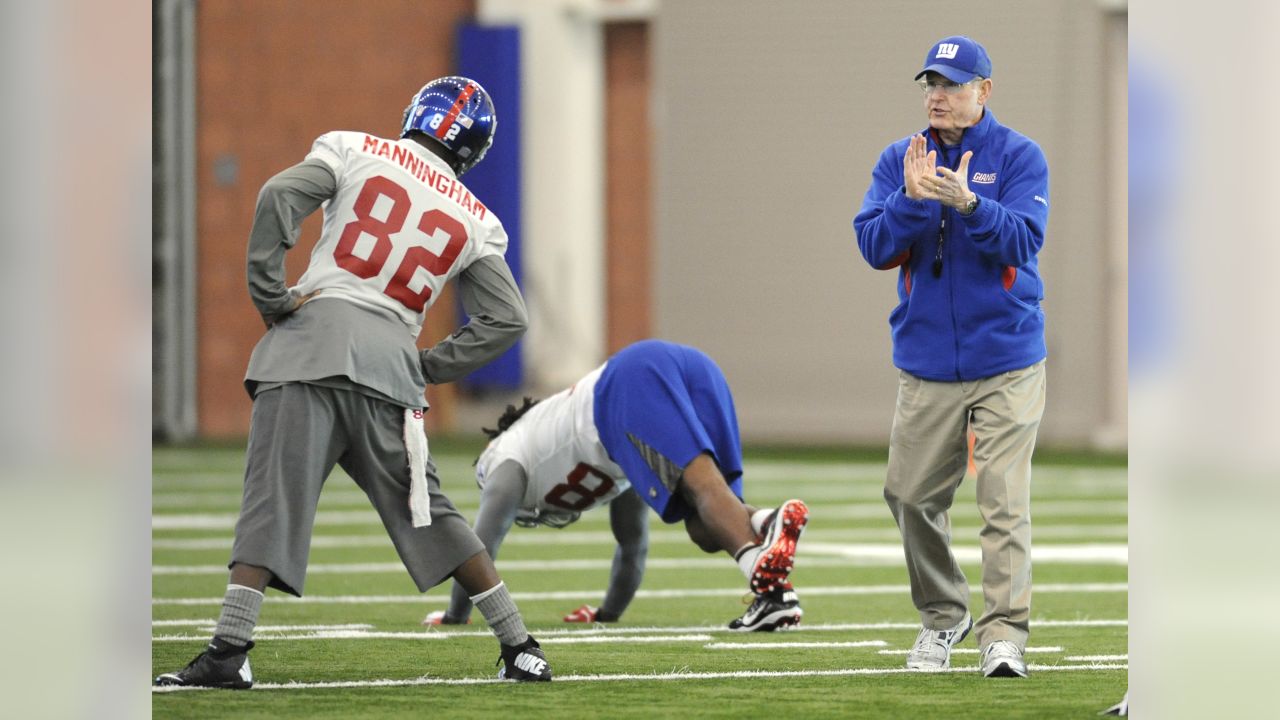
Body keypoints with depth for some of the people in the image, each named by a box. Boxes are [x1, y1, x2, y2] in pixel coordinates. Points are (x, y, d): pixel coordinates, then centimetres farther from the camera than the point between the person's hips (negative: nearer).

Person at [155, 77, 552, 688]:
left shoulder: (356, 152, 10)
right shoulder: (475, 220, 17)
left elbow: (279, 197, -6)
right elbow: (506, 319, 11)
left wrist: (269, 297, -1)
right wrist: (430, 367, 16)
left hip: (312, 338, -3)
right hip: (390, 361, 3)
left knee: (274, 497, -8)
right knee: (426, 513, 13)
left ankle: (230, 648, -18)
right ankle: (520, 648, 14)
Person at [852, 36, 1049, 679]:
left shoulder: (1019, 157, 0)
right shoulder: (898, 161, 8)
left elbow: (1022, 241, -13)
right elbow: (874, 247, -2)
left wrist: (968, 203, -29)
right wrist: (912, 199, -19)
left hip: (1007, 364, -3)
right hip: (926, 362, 3)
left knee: (1004, 499, -10)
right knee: (911, 497, 6)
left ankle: (1004, 633, -10)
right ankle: (942, 617, 24)